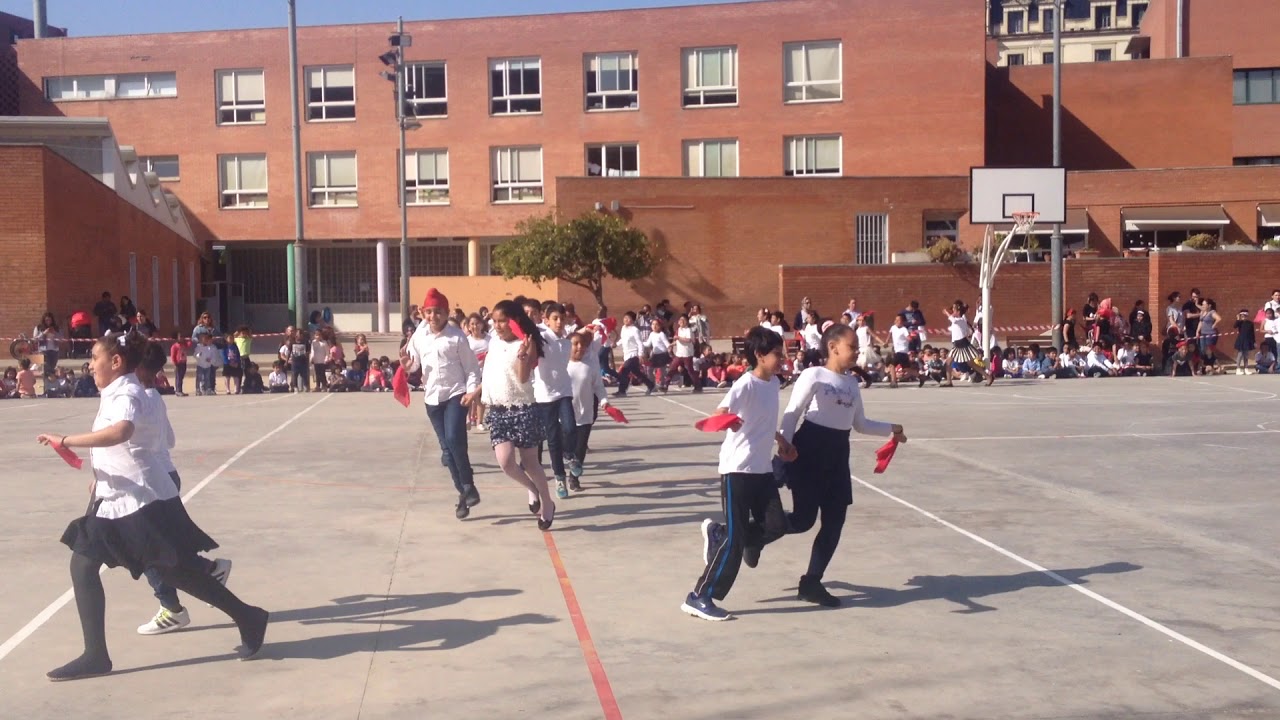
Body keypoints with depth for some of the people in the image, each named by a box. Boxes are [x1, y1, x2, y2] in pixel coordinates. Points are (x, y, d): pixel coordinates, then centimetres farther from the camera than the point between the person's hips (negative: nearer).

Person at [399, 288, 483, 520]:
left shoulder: (457, 336, -7)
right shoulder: (418, 337, 4)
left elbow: (471, 366, -4)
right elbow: (414, 364, 12)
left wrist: (472, 390, -15)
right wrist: (406, 364, -10)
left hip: (456, 394, -5)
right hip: (432, 397, 5)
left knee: (454, 440, -21)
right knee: (447, 447, 8)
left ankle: (469, 486, -4)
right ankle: (463, 492, 18)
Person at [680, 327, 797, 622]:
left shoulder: (774, 383, 8)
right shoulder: (746, 384, -18)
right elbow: (721, 413, -34)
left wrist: (782, 441, 26)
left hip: (763, 469, 8)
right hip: (737, 469, -8)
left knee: (777, 525, 5)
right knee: (735, 540, -7)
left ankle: (717, 533, 26)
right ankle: (699, 598, 4)